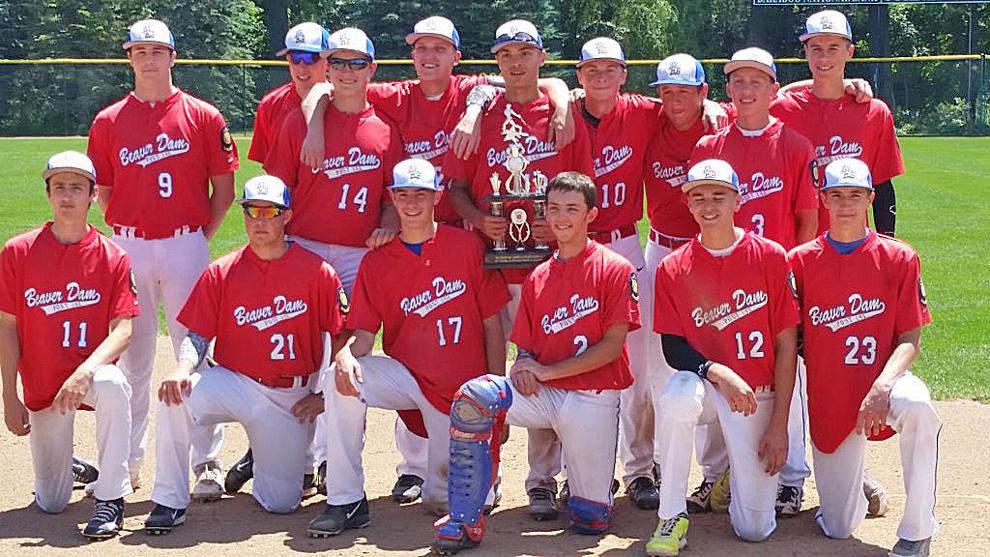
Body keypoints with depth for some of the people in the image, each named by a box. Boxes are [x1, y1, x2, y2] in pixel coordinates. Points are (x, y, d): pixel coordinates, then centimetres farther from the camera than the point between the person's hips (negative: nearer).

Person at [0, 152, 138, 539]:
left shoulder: (113, 258, -6)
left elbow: (123, 329, -12)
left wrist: (86, 372, -30)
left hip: (91, 370, -1)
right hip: (42, 388, 1)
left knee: (113, 386, -40)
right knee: (50, 504, 1)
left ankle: (110, 499, -24)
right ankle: (70, 465, 40)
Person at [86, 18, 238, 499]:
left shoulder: (203, 117, 2)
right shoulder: (109, 122, 7)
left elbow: (224, 189, 4)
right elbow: (102, 192, 10)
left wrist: (200, 238, 0)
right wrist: (126, 232, 2)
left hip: (187, 247, -2)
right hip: (129, 247, 2)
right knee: (131, 358, 7)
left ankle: (207, 464, 5)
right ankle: (126, 462, 17)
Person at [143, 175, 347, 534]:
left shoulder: (317, 272, -3)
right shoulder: (221, 273, 1)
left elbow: (340, 336, 0)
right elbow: (197, 336, -2)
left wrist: (324, 395, -6)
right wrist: (183, 367, -23)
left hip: (292, 397, -1)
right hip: (235, 383, 1)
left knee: (281, 503, -5)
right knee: (176, 394, -31)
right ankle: (170, 503, -17)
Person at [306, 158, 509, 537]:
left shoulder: (467, 246, -3)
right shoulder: (376, 263, 1)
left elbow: (492, 325, -2)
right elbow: (363, 333, -4)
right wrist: (346, 355, -29)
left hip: (465, 391, -1)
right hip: (407, 375, 1)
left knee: (445, 498, -3)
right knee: (341, 381, -28)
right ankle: (346, 502, -18)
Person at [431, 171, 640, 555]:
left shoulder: (615, 270, -3)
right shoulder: (537, 279, 13)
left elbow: (613, 345, -9)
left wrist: (548, 371, -14)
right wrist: (524, 366, -9)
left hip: (593, 399, -4)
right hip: (542, 393, 4)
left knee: (592, 520, -5)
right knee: (473, 397, -27)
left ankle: (588, 483, 34)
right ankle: (465, 522, -20)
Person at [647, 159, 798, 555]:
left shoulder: (771, 257, -6)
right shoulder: (673, 269, -2)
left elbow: (786, 347, -5)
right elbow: (672, 348, -5)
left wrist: (778, 425, -9)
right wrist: (717, 373, -26)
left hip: (758, 396, -1)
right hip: (706, 385, 1)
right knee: (679, 396, -39)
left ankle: (738, 471, 28)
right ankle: (672, 519, -20)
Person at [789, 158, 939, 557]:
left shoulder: (899, 258, -3)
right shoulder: (800, 261, 0)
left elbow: (910, 339, -6)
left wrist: (882, 387, -24)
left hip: (882, 380, -1)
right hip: (828, 400, 2)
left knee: (915, 405, -40)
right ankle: (861, 485, 41)